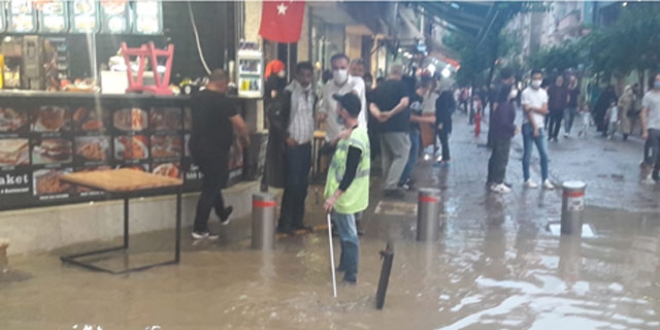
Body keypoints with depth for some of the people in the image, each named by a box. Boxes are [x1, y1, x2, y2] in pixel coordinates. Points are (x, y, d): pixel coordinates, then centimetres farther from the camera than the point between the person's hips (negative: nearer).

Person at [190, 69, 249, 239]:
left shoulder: (198, 98, 7)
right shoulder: (223, 100, -17)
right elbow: (240, 125, -16)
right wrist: (245, 139, 5)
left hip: (197, 147, 9)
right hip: (214, 150, -8)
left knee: (212, 183, 25)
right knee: (210, 189, 2)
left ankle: (223, 214, 44)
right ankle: (200, 229, 8)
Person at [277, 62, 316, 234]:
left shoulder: (312, 94, 9)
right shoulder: (288, 93, -11)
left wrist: (311, 135, 9)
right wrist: (286, 136, -11)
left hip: (307, 144, 6)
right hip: (293, 145, -6)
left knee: (303, 184, 9)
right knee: (292, 184, -6)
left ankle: (297, 220, 18)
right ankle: (285, 223, 2)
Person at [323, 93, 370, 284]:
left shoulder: (354, 141, -27)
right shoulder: (354, 132, 4)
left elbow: (349, 175, -28)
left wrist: (334, 196, -28)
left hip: (344, 196, -10)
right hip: (343, 194, 10)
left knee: (348, 235, 3)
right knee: (345, 232, 23)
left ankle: (351, 274, 14)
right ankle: (345, 265, 40)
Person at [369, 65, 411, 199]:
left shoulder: (380, 87, 12)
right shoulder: (401, 85, -5)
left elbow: (372, 106, 3)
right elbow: (404, 102, -21)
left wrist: (379, 115, -13)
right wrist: (391, 113, -17)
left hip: (383, 127, 7)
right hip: (398, 127, -7)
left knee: (387, 157, 15)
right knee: (401, 155, -1)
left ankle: (389, 185, 19)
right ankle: (391, 186, -9)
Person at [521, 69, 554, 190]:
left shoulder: (544, 93, 9)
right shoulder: (526, 93, -7)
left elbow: (545, 111, 0)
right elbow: (527, 111, -12)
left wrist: (533, 108, -16)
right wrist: (534, 127, -14)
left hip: (540, 127, 5)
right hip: (528, 127, -5)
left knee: (544, 154, 2)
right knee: (527, 155, 2)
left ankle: (545, 180, 8)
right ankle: (527, 179, 11)